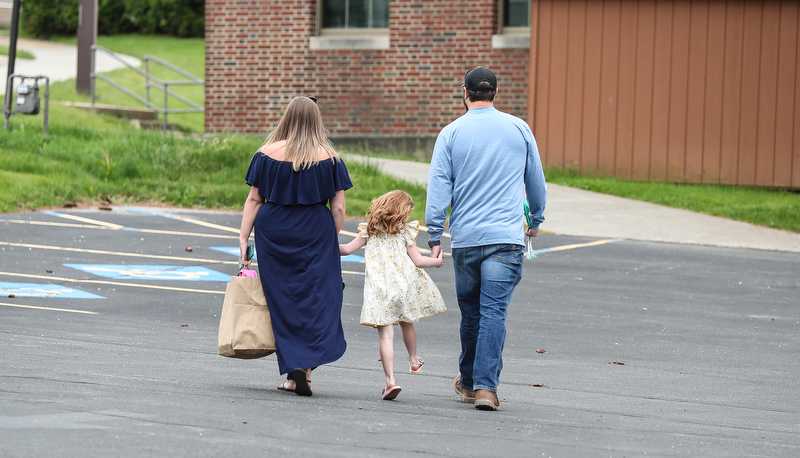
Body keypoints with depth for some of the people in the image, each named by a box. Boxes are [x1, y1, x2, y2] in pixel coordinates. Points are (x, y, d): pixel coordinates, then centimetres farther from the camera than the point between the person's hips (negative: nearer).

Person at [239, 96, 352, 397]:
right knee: (315, 298, 3)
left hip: (273, 231, 1)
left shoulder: (268, 154, -2)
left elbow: (254, 199, -2)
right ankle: (306, 366, -14)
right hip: (316, 234, -1)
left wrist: (243, 237, 2)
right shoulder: (328, 158, -4)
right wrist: (331, 241, 11)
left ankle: (291, 374, 10)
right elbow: (338, 208, -3)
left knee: (281, 300, 9)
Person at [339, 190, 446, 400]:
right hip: (405, 285, 1)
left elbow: (348, 249, 5)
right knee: (407, 323, 26)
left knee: (385, 334, -7)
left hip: (380, 288, -1)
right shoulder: (406, 232, -1)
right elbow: (418, 260, -2)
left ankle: (390, 379, -18)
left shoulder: (369, 230, 4)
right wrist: (437, 261, 15)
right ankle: (413, 361, 48)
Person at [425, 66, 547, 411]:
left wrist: (435, 236, 0)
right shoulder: (519, 130, 5)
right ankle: (486, 386, -15)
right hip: (506, 237, -1)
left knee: (471, 312, 14)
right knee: (494, 311, -6)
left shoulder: (451, 133, 2)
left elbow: (438, 186, -3)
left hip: (465, 239, 1)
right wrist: (536, 220, 30)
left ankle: (469, 383, 26)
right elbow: (536, 181, 14)